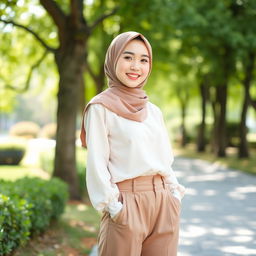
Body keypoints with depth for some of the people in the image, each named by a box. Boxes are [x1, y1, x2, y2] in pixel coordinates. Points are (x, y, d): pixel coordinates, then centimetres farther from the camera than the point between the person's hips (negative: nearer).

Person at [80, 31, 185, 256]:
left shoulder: (153, 111, 14)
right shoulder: (101, 107, -4)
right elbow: (96, 164, -8)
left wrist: (175, 196, 7)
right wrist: (114, 207, -13)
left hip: (165, 204, 6)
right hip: (127, 204, -6)